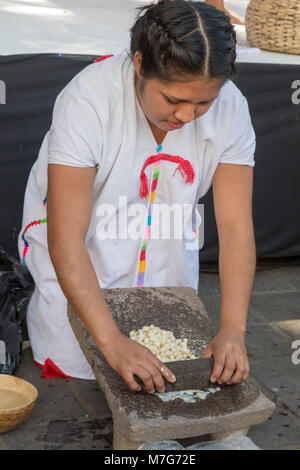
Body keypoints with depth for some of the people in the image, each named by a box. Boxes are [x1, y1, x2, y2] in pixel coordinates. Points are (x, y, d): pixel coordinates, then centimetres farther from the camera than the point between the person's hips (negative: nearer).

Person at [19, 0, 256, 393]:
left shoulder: (230, 108, -22)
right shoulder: (88, 100, -34)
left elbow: (236, 226, -24)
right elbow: (66, 241, -36)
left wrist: (233, 331, -35)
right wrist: (112, 341, -44)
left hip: (166, 249, 4)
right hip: (80, 252, -3)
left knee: (173, 368, 10)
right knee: (73, 367, 0)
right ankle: (33, 306, 27)